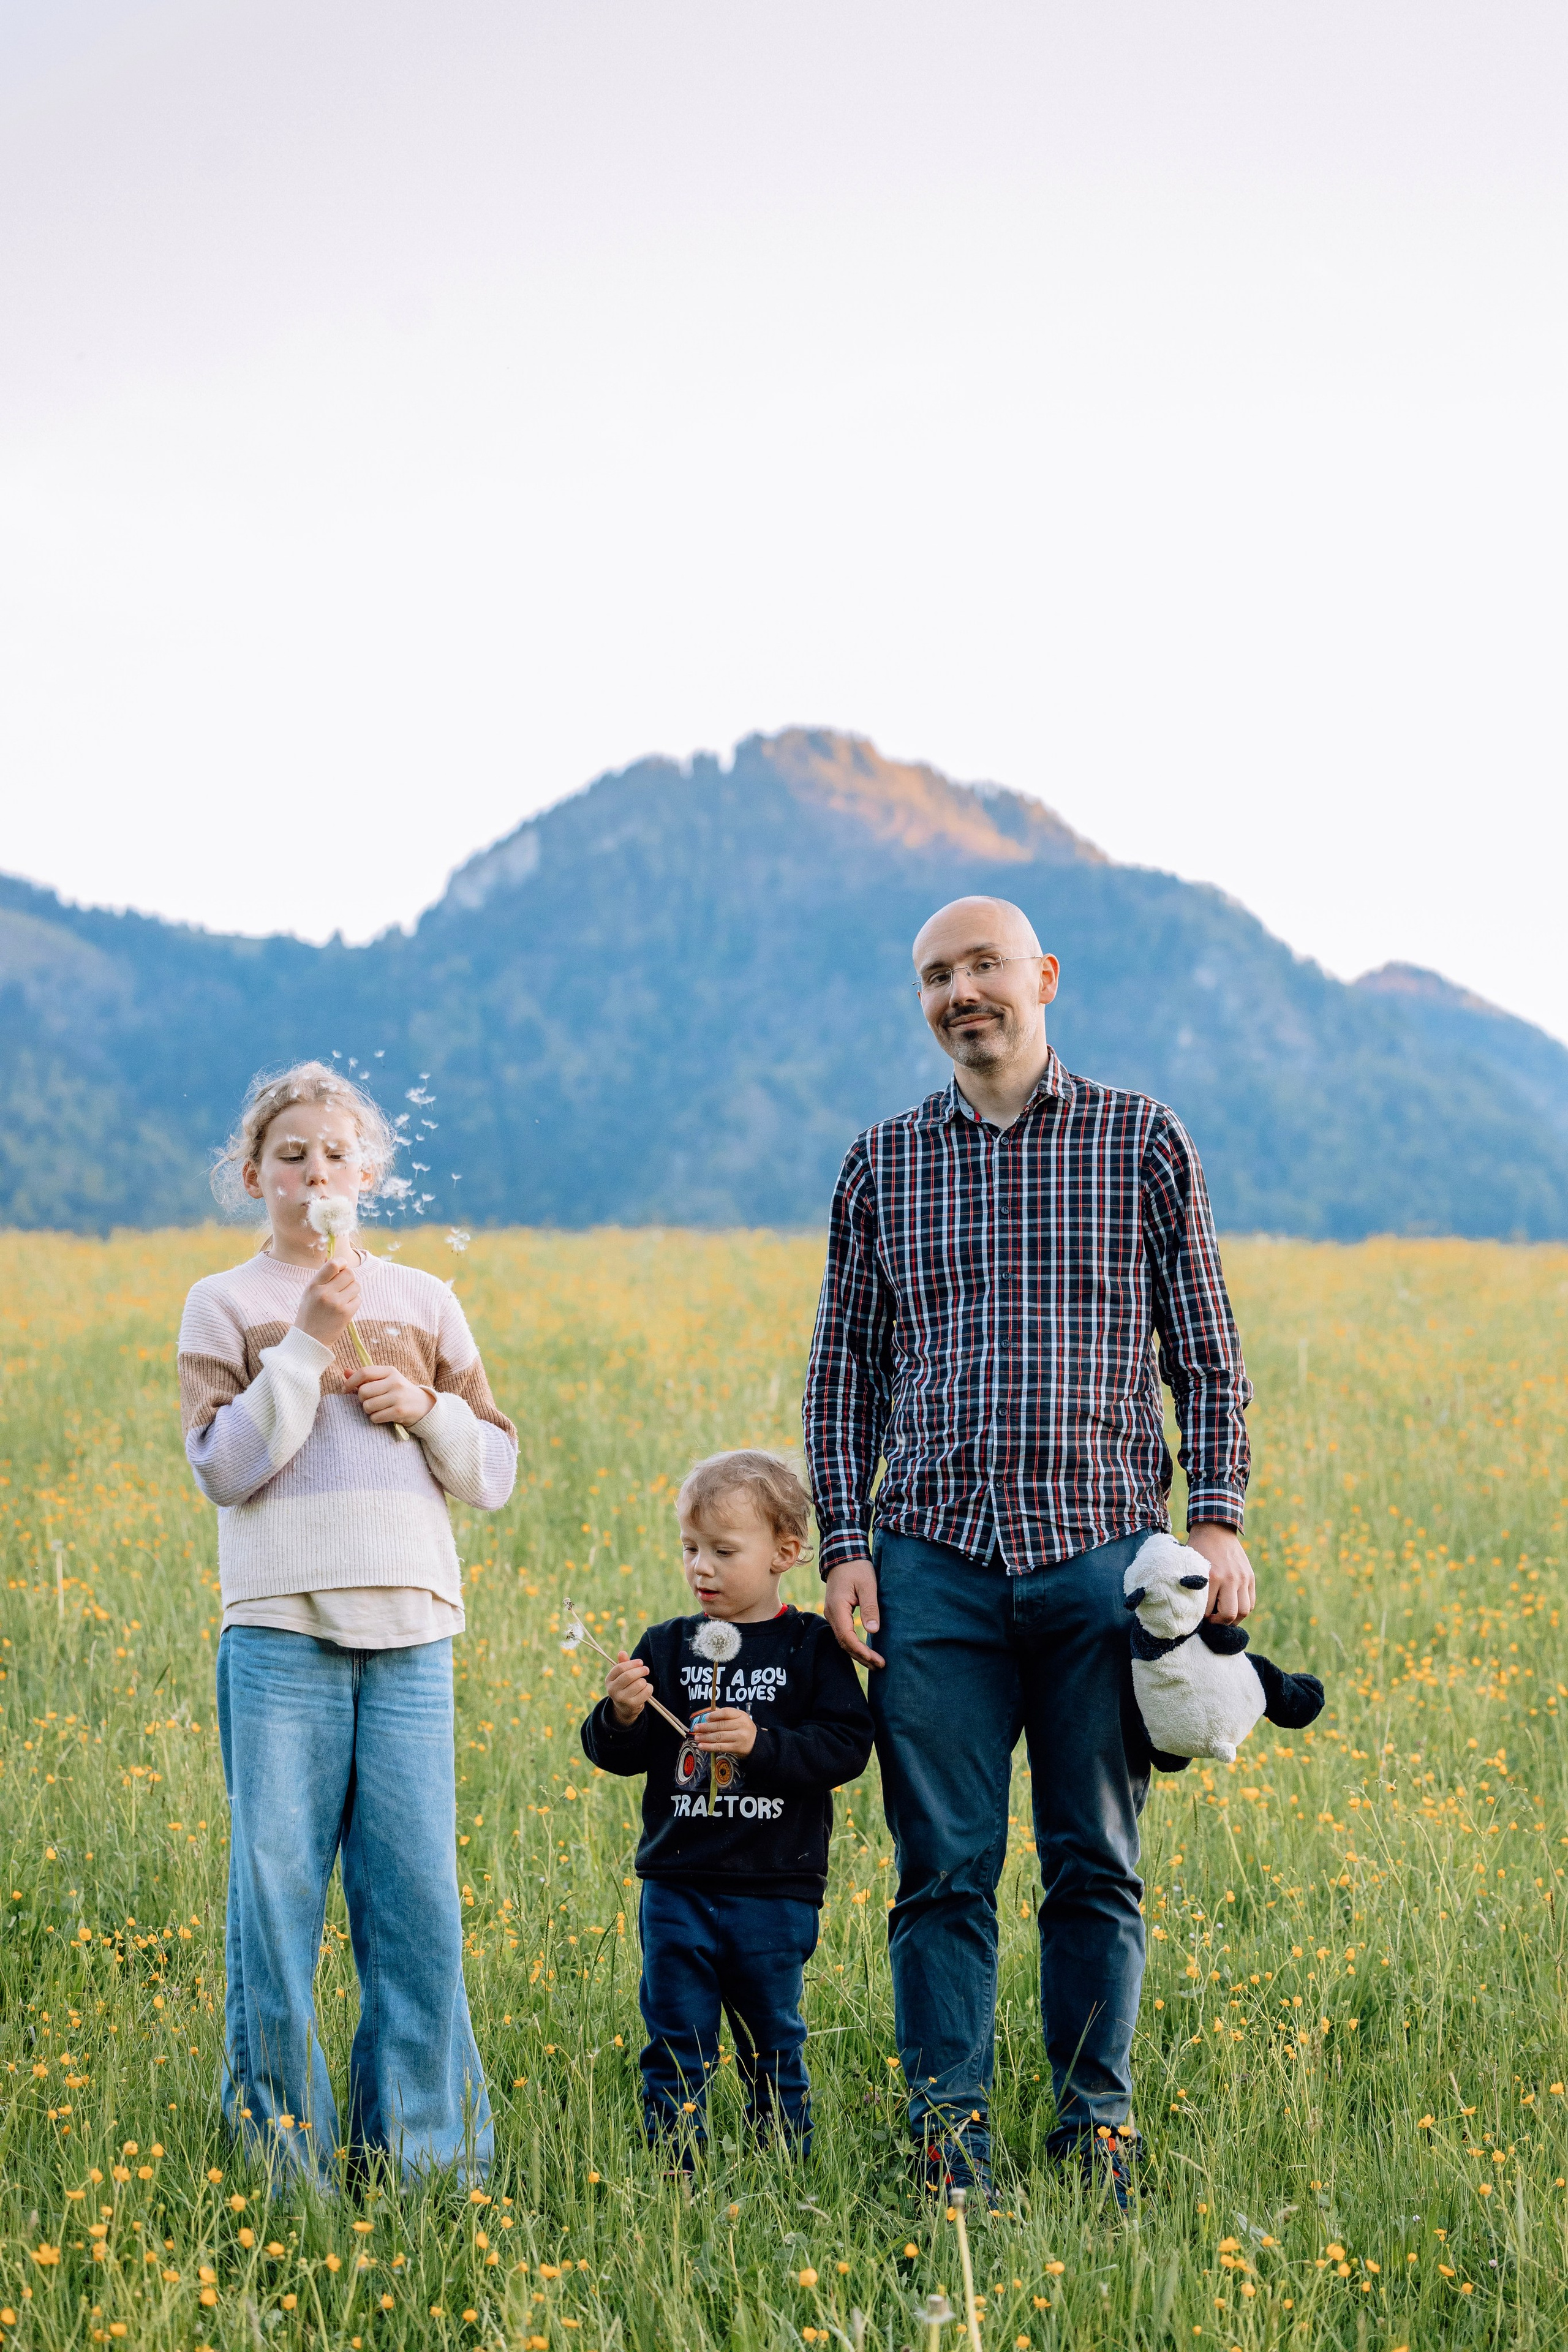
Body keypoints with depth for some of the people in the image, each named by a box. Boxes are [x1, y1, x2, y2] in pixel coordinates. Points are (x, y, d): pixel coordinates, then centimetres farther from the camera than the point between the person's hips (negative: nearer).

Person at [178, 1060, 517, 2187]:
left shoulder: (424, 1302, 14)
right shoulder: (226, 1304, 6)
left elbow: (495, 1474, 14)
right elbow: (225, 1469, -6)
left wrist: (426, 1408, -4)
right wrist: (309, 1342, -11)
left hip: (410, 1631, 2)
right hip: (281, 1630, -2)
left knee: (420, 1898, 2)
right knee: (276, 1891, -1)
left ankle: (426, 2156, 11)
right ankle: (280, 2160, 9)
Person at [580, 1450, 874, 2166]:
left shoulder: (810, 1648, -1)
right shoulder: (666, 1648, 4)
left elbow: (847, 1747, -10)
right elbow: (612, 1754, 3)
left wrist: (763, 1745, -21)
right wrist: (621, 1717, -18)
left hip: (774, 1893, -2)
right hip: (676, 1887, 2)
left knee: (772, 2047, 9)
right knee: (675, 2049, 5)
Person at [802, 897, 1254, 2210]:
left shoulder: (1139, 1141, 7)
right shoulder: (883, 1164, 11)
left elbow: (1206, 1351, 7)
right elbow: (844, 1371, 13)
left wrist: (1218, 1519, -3)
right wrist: (843, 1546, 3)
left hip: (1101, 1551, -1)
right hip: (936, 1558, 1)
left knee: (1096, 1864, 4)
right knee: (945, 1866, 0)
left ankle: (1097, 2129, 14)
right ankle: (948, 2135, 7)